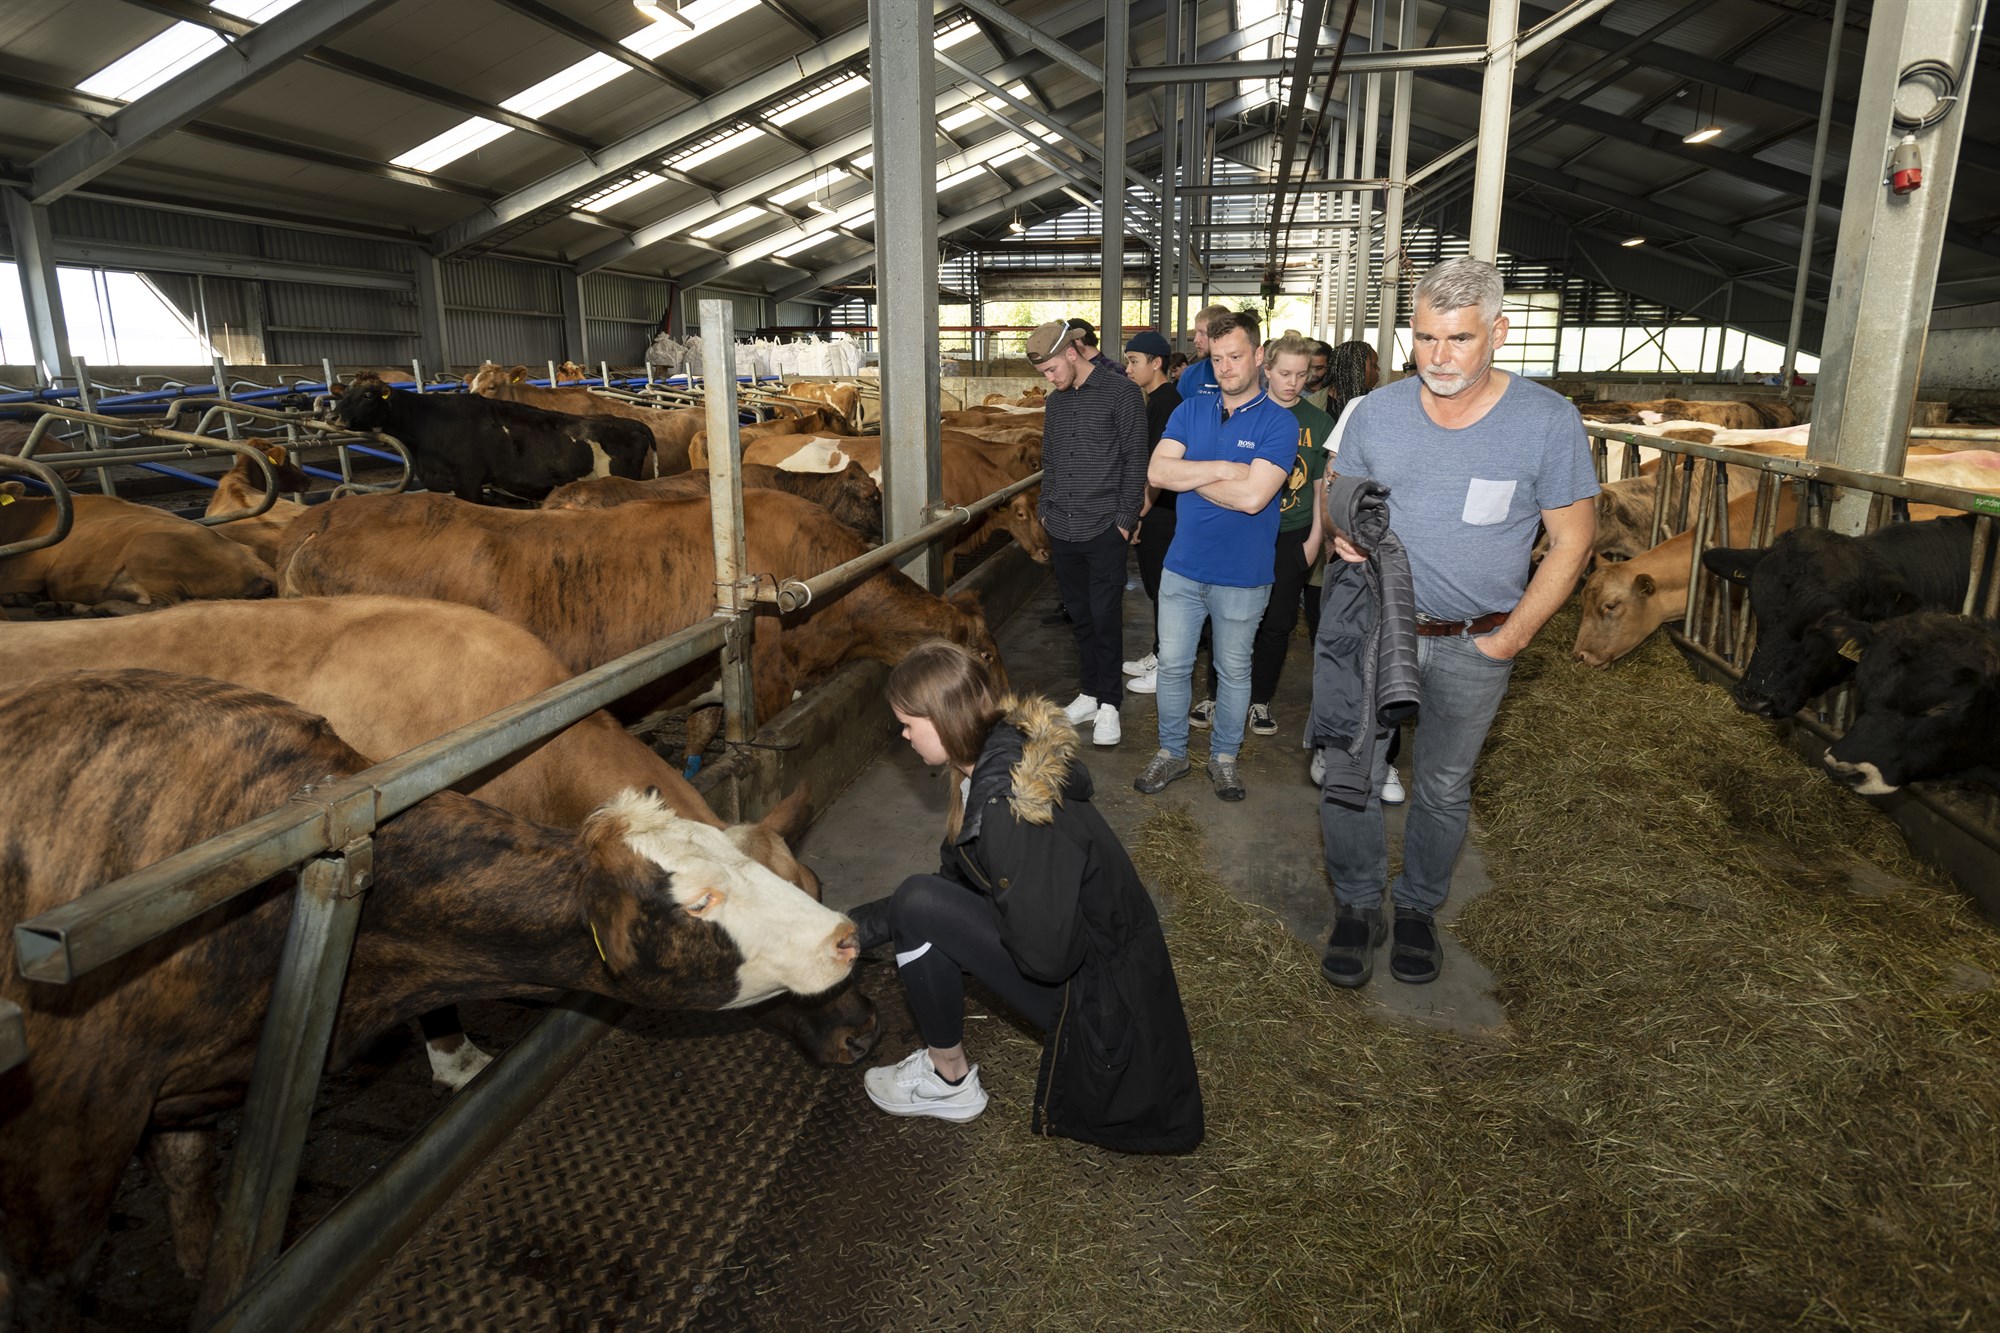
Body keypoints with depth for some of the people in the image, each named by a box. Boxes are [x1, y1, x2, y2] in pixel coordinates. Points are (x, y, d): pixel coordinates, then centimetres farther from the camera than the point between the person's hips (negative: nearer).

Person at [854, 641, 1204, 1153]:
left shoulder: (1010, 807, -30)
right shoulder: (1004, 754, -2)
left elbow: (1045, 955, -29)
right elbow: (955, 876, 9)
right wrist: (858, 924, 8)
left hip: (1096, 990, -9)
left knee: (919, 904, -18)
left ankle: (949, 1081, 3)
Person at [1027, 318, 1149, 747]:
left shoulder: (1121, 393, -4)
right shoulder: (1055, 402, 14)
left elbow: (1135, 460, -6)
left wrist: (1125, 519, -9)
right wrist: (1046, 511, 11)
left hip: (1104, 531, -6)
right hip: (1062, 533, 6)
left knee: (1105, 618, -3)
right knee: (1080, 617, 11)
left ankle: (1109, 703, 8)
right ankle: (1089, 694, 21)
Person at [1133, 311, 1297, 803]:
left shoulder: (1279, 422, -10)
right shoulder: (1191, 410, 3)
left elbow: (1252, 496, -23)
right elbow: (1156, 471, -10)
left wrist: (1188, 475, -12)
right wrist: (1223, 469, -17)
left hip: (1242, 576, -3)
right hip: (1183, 567, 3)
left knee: (1233, 671, 13)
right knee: (1172, 665, 10)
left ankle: (1224, 756, 31)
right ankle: (1171, 752, 27)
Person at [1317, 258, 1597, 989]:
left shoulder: (1548, 420, -11)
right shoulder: (1375, 412, -4)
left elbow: (1572, 540, -5)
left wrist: (1511, 638, -10)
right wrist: (1341, 530, -14)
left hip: (1474, 646, -1)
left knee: (1444, 786, 14)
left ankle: (1418, 906, 35)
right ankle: (1357, 906, 23)